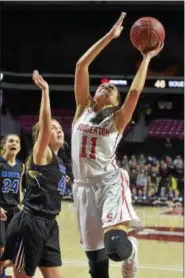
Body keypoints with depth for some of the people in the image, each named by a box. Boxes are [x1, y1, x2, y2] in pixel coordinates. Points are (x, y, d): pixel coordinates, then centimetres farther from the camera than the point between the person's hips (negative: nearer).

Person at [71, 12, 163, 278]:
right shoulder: (83, 109, 10)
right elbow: (81, 66, 2)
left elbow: (135, 91, -13)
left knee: (116, 245, -26)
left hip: (111, 182, -4)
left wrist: (147, 58, -4)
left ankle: (131, 250, 9)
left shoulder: (117, 119, 3)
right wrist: (110, 36, 1)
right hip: (84, 186, 4)